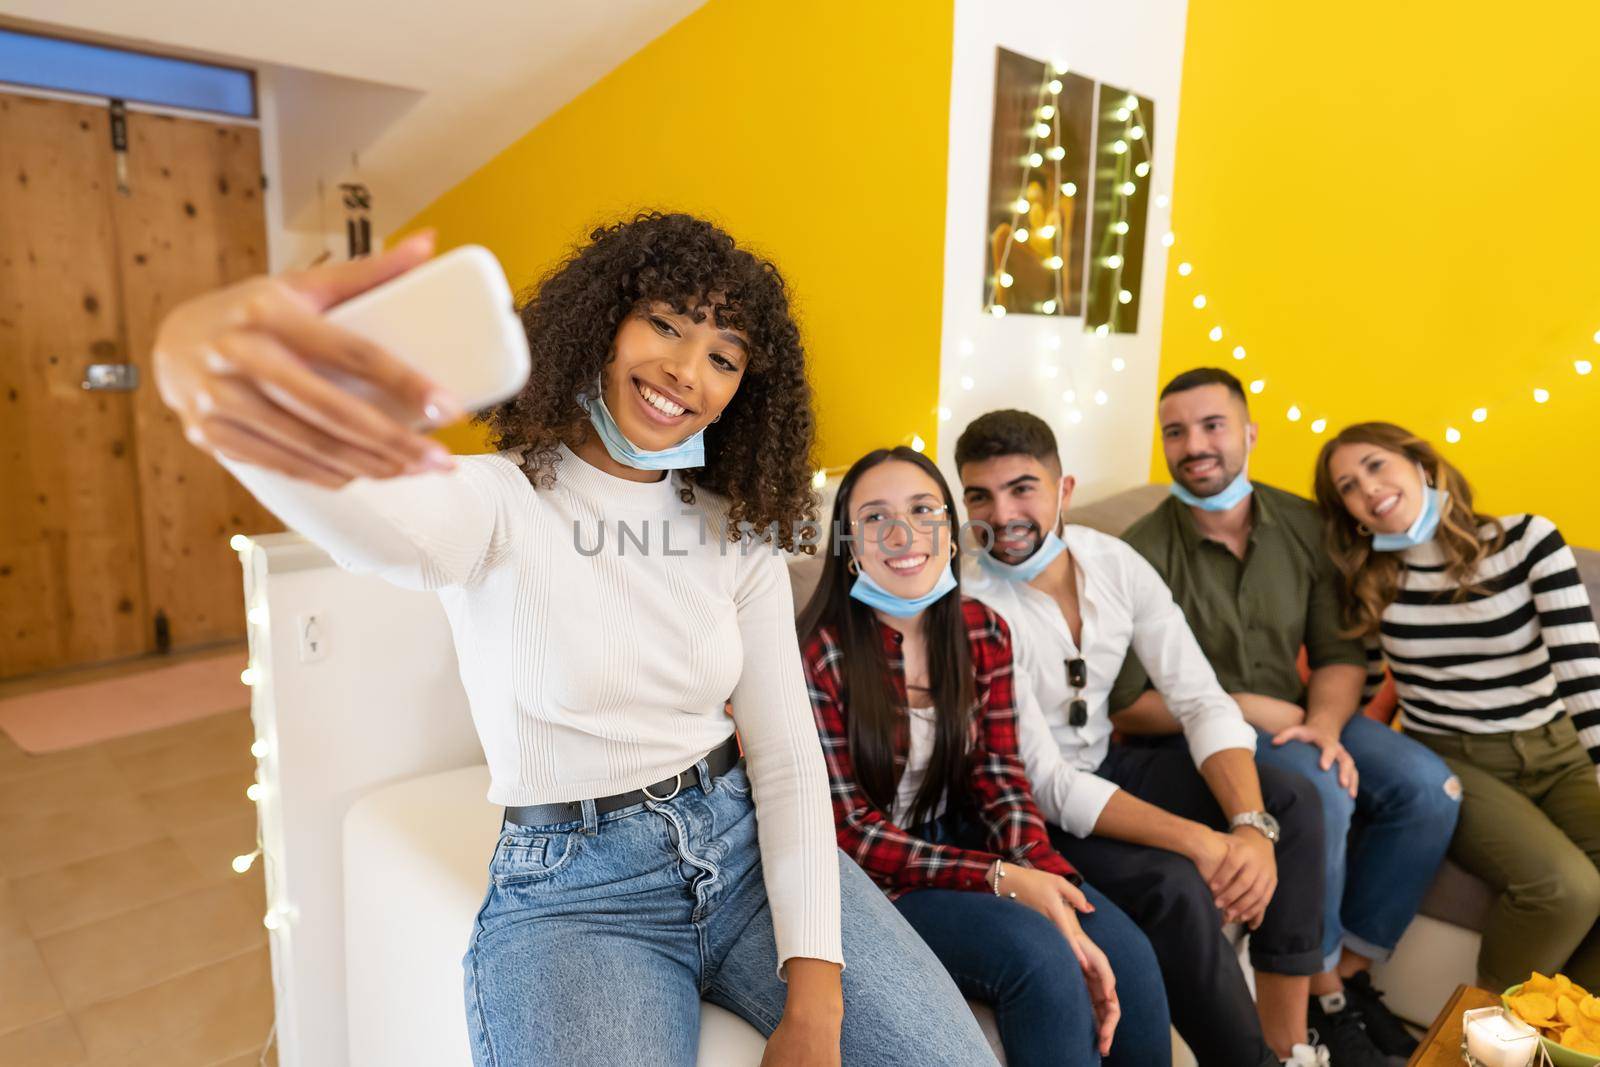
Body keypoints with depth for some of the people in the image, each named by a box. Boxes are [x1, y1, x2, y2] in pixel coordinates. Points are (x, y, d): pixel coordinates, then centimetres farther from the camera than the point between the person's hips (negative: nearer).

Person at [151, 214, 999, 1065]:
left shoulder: (736, 538, 3)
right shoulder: (499, 502, -10)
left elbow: (786, 757, 0)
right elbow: (372, 516, -35)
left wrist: (815, 995, -9)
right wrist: (204, 352, -57)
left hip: (748, 847, 4)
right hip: (572, 891, -3)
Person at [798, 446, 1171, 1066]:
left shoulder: (982, 632, 0)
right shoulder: (819, 655, -17)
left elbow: (999, 786, -2)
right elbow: (851, 832, -14)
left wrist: (1056, 894, -19)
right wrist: (1000, 878, -23)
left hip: (961, 841, 5)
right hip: (874, 880, -5)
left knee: (1127, 958, -14)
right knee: (1037, 956, -27)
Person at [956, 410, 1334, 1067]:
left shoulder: (1116, 563, -8)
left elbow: (1203, 702, -8)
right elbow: (1047, 785, -25)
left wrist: (1253, 827, -24)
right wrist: (1198, 842, -31)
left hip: (1106, 765, 6)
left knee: (1290, 801, -6)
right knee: (1173, 885, -28)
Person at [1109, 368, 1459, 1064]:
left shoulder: (1305, 526, 0)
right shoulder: (1145, 552, -15)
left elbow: (1340, 654, 4)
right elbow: (1127, 706, -15)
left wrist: (1325, 724, -16)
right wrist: (1245, 707, -19)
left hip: (1293, 718, 6)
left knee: (1428, 785, -14)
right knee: (1320, 791, -30)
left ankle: (1350, 972, 4)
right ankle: (1319, 995, -5)